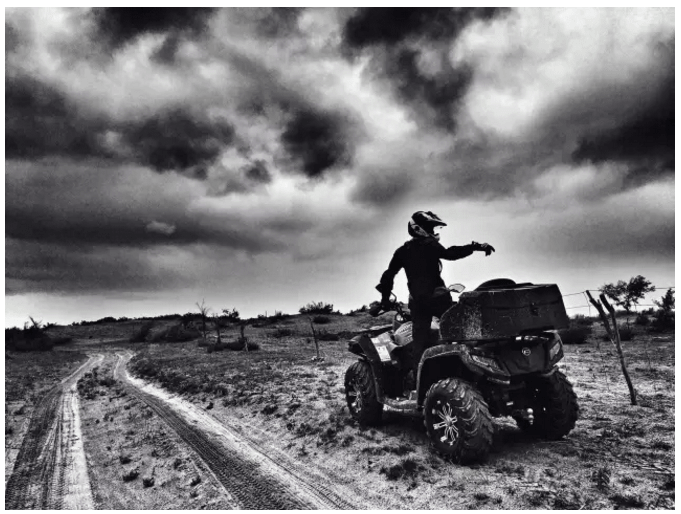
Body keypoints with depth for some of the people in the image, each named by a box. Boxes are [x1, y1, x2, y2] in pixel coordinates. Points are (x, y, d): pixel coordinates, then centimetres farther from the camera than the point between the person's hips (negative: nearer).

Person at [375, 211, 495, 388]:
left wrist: (385, 296, 18)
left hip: (416, 300, 5)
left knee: (419, 338, 7)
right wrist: (475, 247, -20)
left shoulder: (402, 251, 13)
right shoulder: (429, 245, -3)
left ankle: (414, 376, 6)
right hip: (436, 296, -5)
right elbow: (450, 253, -19)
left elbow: (389, 274, 11)